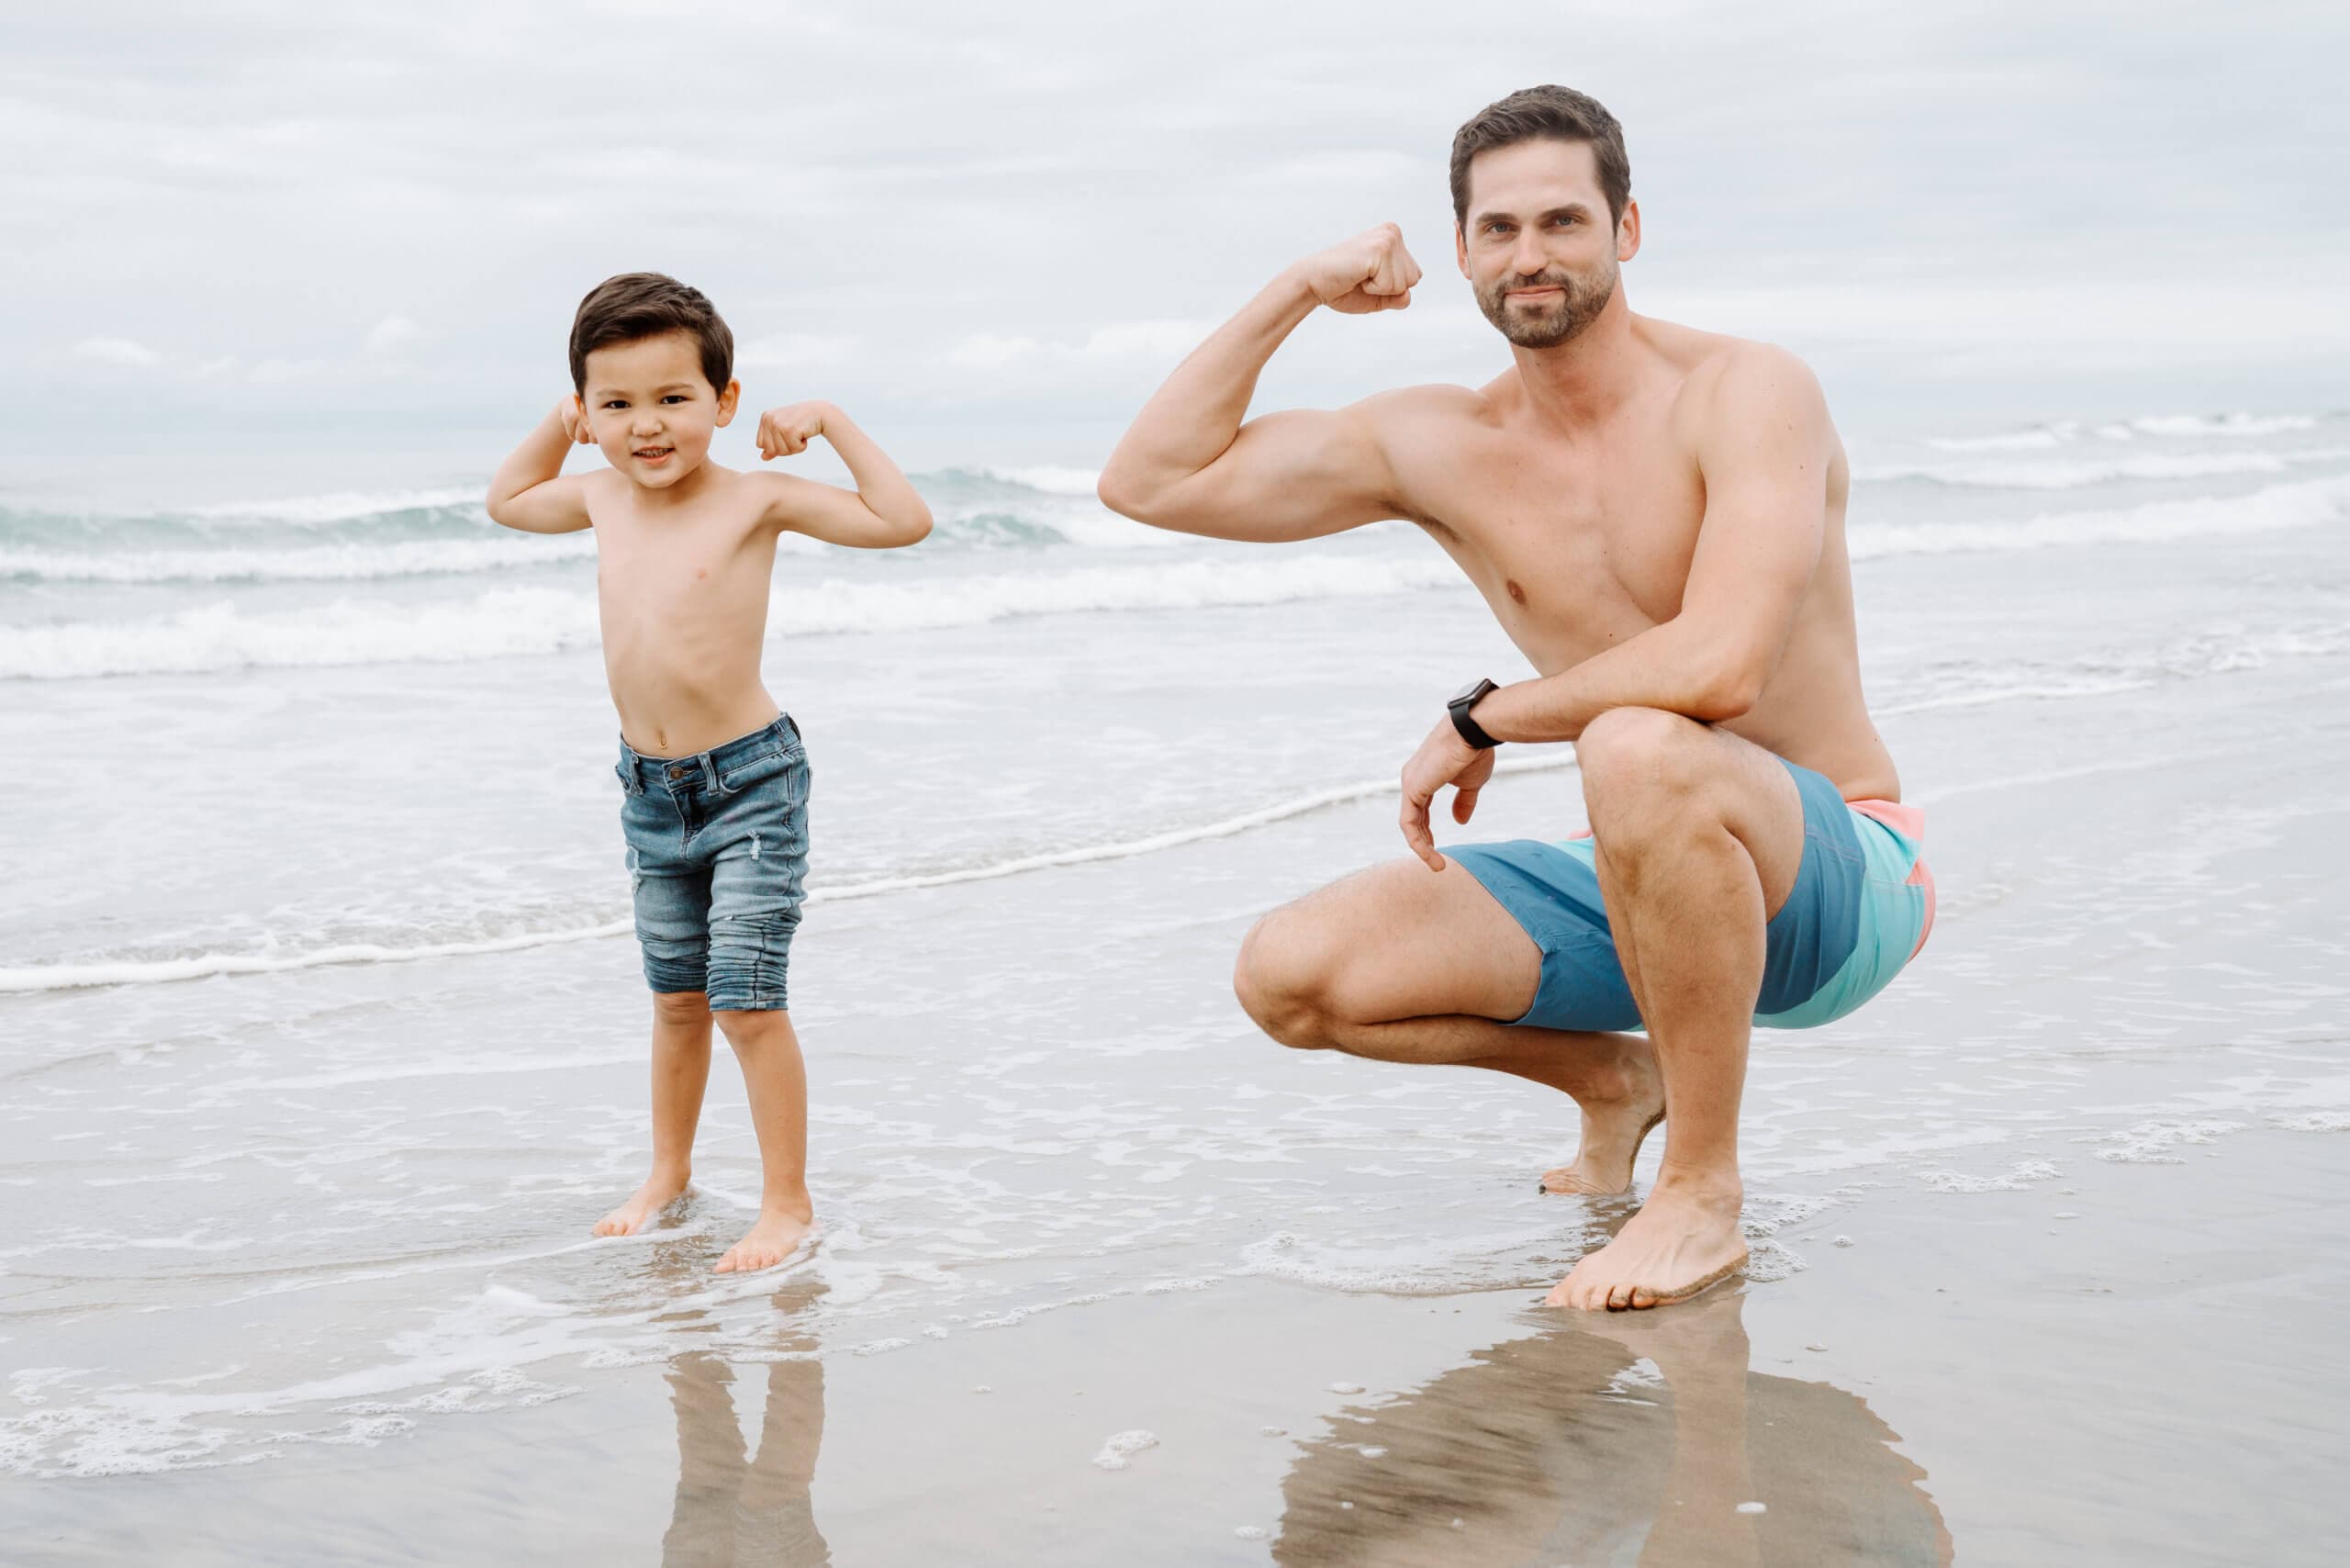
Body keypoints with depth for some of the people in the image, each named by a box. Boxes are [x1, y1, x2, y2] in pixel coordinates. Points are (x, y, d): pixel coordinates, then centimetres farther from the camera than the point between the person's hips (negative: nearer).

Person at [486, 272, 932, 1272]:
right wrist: (560, 423, 14)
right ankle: (668, 1173, 33)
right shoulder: (603, 498, 3)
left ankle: (787, 1202, 3)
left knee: (747, 1001, -7)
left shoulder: (755, 499, -13)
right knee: (676, 998, 19)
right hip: (649, 789, 6)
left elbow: (903, 521, -17)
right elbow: (507, 502, 25)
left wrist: (833, 423, -17)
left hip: (748, 783, -6)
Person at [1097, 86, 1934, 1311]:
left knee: (1637, 748, -39)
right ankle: (1613, 1078, 17)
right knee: (1288, 976, -7)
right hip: (1656, 886, 6)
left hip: (1842, 880, -6)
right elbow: (1149, 482, 2)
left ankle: (1704, 1194, -21)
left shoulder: (1748, 393, -15)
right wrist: (1296, 290, -4)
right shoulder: (1439, 448, 2)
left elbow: (1719, 666, -32)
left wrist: (1481, 719, -19)